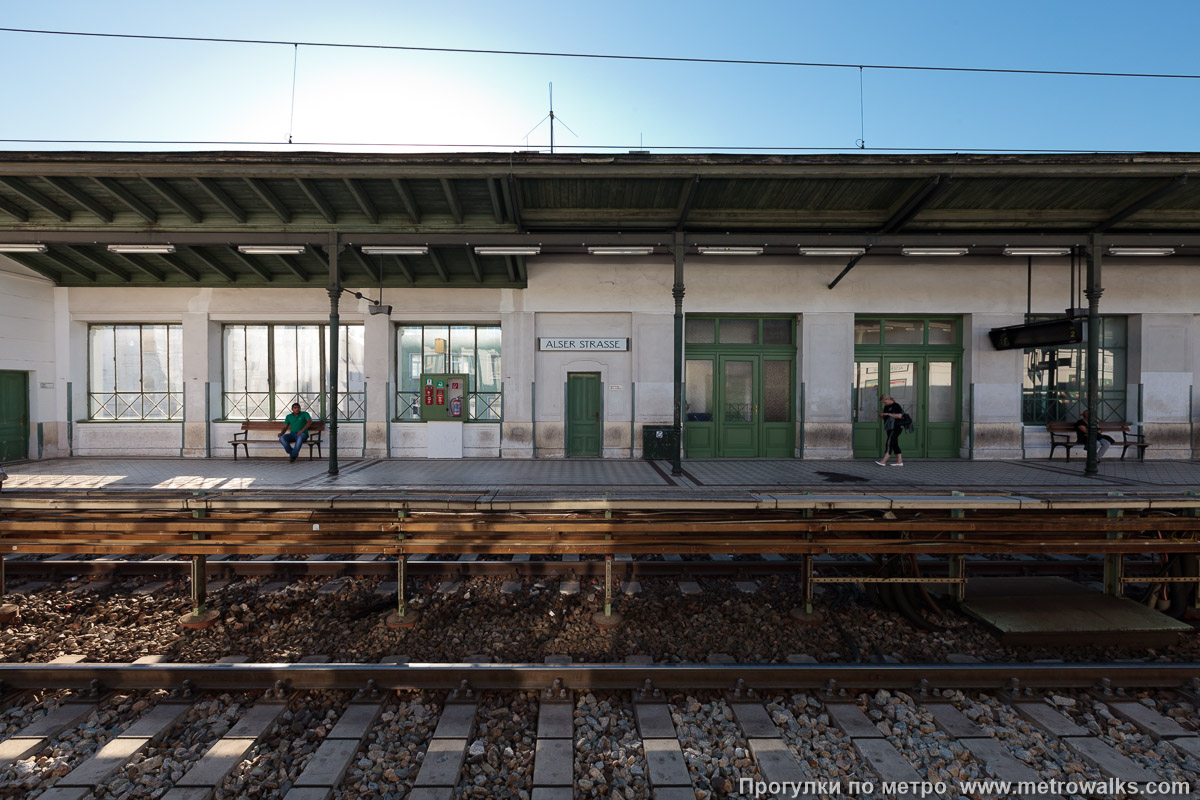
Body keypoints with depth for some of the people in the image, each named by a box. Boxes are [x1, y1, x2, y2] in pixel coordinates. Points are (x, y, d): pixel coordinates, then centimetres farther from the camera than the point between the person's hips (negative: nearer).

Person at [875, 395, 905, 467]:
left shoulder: (896, 406, -10)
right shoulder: (886, 407, 16)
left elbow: (899, 415, -21)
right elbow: (885, 417, 25)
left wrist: (888, 414, -20)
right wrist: (882, 415, 2)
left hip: (896, 428, -9)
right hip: (890, 428, 9)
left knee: (889, 443, -15)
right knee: (894, 445, 9)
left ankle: (883, 462, -20)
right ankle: (900, 461, 13)